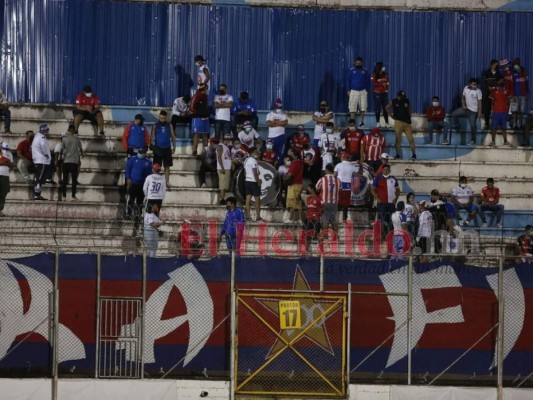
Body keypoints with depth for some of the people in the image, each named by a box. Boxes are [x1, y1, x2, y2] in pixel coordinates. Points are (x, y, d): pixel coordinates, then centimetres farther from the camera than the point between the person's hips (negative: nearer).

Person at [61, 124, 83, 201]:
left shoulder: (64, 139, -1)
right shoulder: (77, 139, 0)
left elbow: (62, 149, 3)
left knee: (65, 180, 5)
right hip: (74, 162, 0)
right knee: (74, 180, 3)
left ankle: (64, 196, 2)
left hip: (66, 161, 0)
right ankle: (73, 196, -1)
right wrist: (81, 154, 34)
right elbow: (81, 149, 12)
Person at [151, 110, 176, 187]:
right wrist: (153, 145, -16)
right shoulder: (155, 126, -1)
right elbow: (152, 136, -3)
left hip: (167, 148, 1)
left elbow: (173, 136, 8)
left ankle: (167, 181, 7)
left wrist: (174, 147, 2)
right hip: (158, 148, -1)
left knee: (167, 166, 3)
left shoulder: (169, 126, 4)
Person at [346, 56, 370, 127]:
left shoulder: (365, 71, 5)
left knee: (363, 108, 1)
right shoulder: (351, 70, 2)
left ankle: (362, 122, 13)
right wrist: (348, 90, -1)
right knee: (352, 108, -6)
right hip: (353, 91, -1)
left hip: (363, 91, 1)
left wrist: (367, 90, 4)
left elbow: (368, 81, 10)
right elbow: (348, 80, 5)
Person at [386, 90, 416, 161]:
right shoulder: (394, 102, 3)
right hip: (398, 122, 0)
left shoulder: (407, 101, 6)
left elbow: (410, 111, 17)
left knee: (411, 139, -5)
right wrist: (392, 114, 11)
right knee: (398, 139, 3)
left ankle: (414, 155, -3)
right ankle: (398, 155, 11)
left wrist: (407, 107, -3)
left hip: (407, 122, 0)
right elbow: (387, 107, 18)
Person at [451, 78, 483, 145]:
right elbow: (463, 97, 12)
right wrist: (463, 105, -4)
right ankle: (456, 128, 10)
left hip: (473, 111, -5)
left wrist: (479, 112, -15)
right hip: (466, 108, 5)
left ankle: (473, 140, 10)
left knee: (473, 125, -4)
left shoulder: (478, 91, -14)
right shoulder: (466, 88, 0)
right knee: (454, 114, -8)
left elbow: (479, 102, -12)